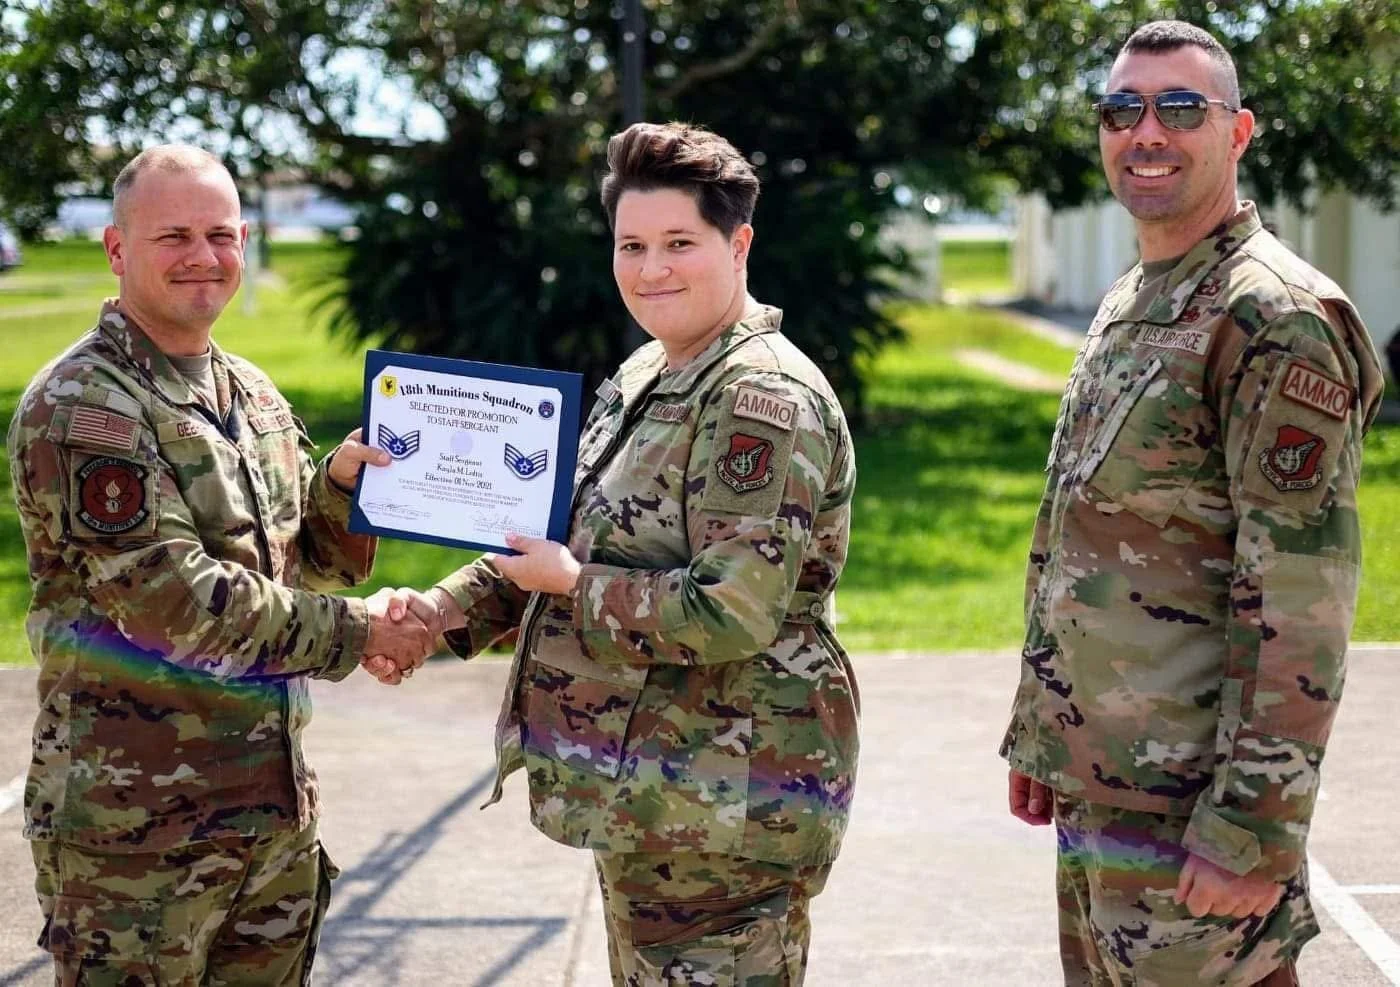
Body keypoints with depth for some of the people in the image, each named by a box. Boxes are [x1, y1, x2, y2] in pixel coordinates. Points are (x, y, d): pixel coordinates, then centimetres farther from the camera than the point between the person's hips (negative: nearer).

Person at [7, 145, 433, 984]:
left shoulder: (254, 395, 12)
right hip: (136, 816, -7)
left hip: (278, 804, 7)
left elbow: (321, 563, 18)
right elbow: (173, 597, -20)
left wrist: (343, 482, -4)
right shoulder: (80, 407, -13)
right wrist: (355, 633, -13)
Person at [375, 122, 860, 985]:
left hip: (724, 808, -10)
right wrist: (446, 611, 5)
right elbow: (566, 537, 19)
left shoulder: (764, 398, -18)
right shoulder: (644, 379, 12)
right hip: (650, 799, 10)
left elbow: (732, 614, -26)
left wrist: (574, 585, -15)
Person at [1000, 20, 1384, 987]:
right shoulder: (1126, 307, 14)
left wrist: (1255, 829, -22)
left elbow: (1304, 601, -20)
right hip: (1098, 787, 9)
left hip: (1192, 802, -9)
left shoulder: (1275, 318, -15)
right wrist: (1040, 730, 18)